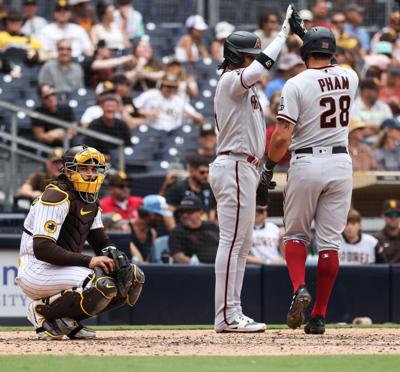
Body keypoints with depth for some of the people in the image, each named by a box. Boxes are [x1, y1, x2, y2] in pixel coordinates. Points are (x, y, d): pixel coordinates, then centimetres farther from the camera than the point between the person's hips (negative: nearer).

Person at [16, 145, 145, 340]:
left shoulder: (90, 201, 14)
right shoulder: (57, 197, -15)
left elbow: (101, 241, 17)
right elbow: (42, 249, -24)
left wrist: (114, 254, -8)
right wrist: (88, 261, -27)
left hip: (65, 268, 9)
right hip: (37, 271, -9)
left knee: (133, 277, 1)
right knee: (103, 284, -31)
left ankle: (68, 318, 3)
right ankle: (42, 311, -10)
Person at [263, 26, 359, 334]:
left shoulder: (297, 84, -11)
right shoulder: (350, 78, 3)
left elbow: (282, 137, -15)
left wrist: (269, 168, -2)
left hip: (306, 164, -3)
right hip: (341, 163, 3)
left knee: (295, 235, 12)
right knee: (330, 241, 5)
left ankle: (299, 287, -14)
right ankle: (319, 315, 3)